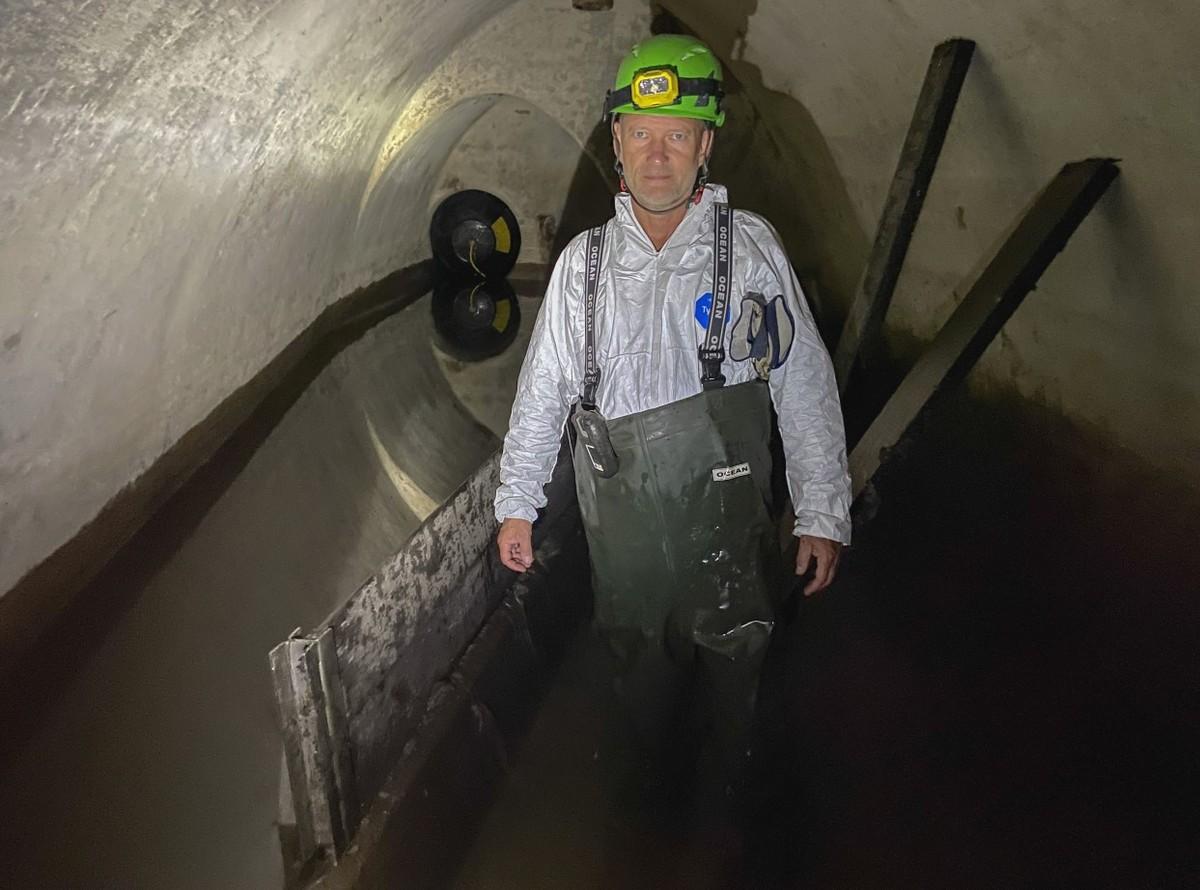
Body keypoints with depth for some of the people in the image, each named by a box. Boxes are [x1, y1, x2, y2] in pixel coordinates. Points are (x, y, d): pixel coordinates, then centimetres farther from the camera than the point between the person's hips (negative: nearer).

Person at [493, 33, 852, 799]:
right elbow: (543, 390, 7)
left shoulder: (750, 247, -6)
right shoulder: (584, 260, 2)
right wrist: (516, 505, 7)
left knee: (734, 652, 13)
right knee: (643, 658, 19)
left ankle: (733, 774, 41)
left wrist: (825, 516, -5)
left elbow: (805, 389, -5)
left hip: (727, 510, -2)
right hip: (620, 519, 3)